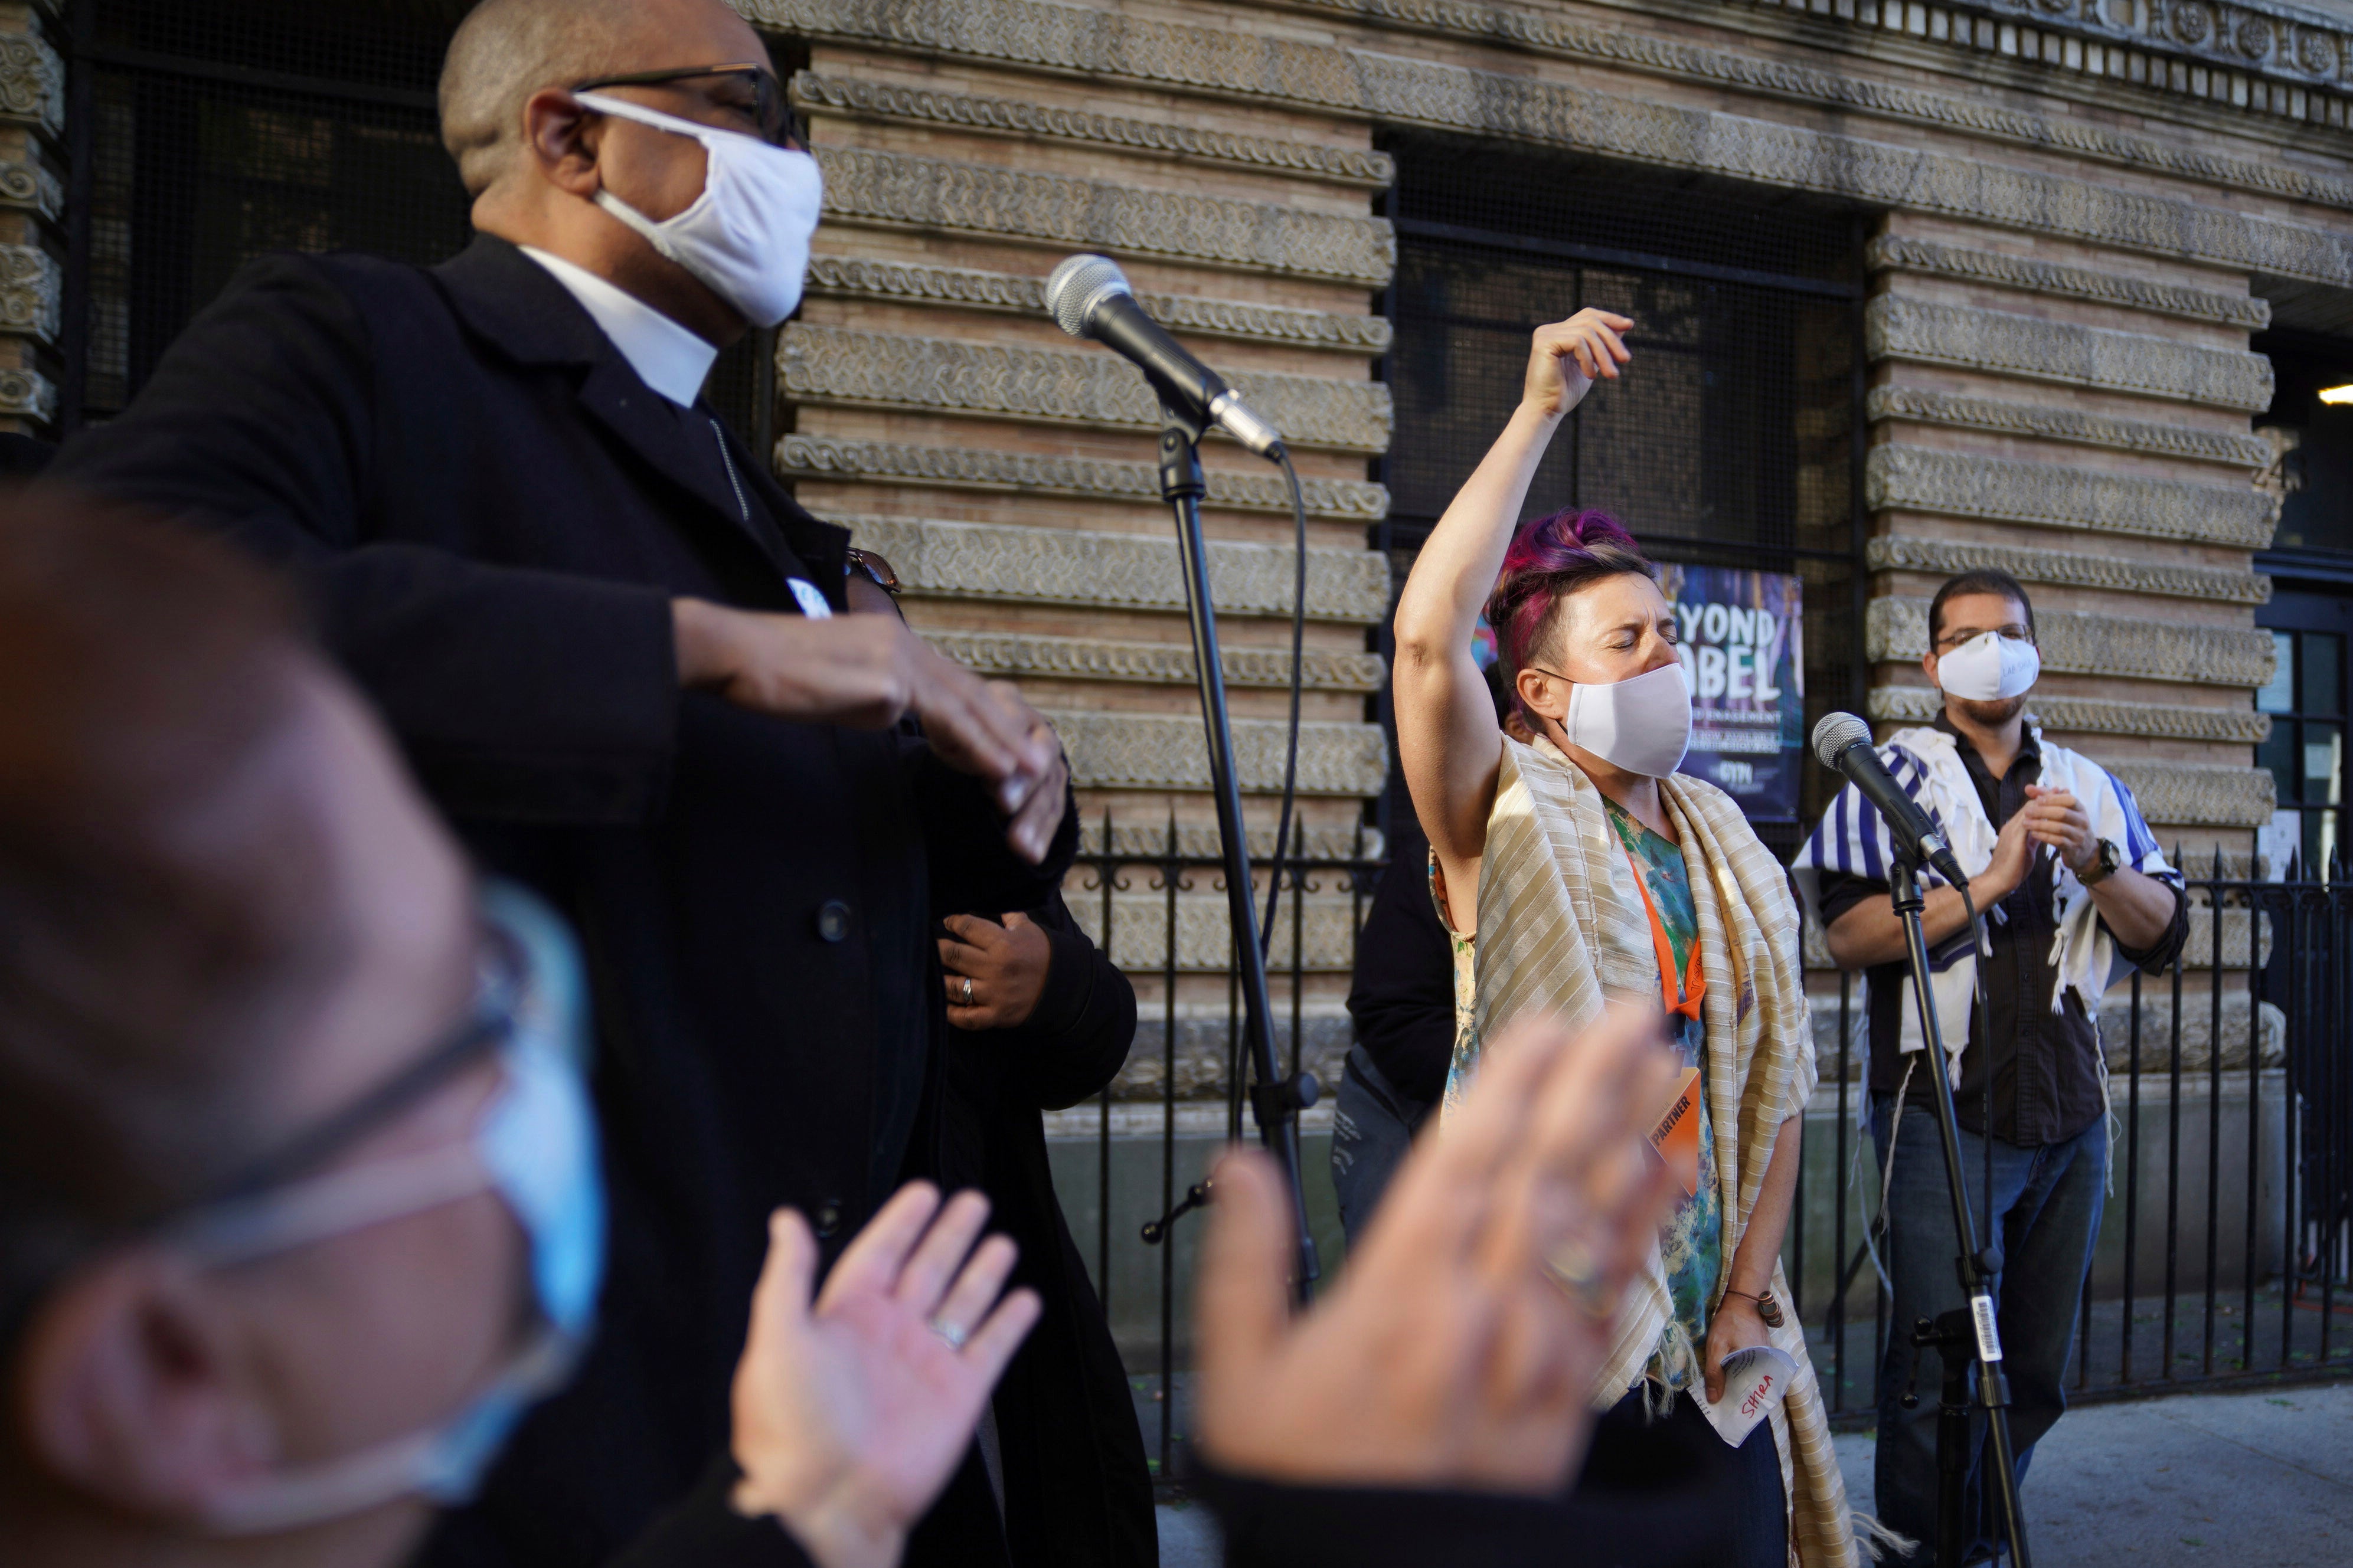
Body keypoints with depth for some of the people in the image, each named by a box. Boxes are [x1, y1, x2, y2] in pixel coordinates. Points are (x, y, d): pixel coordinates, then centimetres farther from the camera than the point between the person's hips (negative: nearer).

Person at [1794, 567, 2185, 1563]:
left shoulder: (2089, 788, 15)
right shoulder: (1893, 776, 1)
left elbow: (2164, 931, 8)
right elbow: (1848, 933, -11)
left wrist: (2094, 862, -10)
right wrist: (1992, 877, -16)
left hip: (2069, 1118, 5)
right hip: (1946, 1114, -5)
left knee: (2035, 1376, 12)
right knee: (1941, 1371, -7)